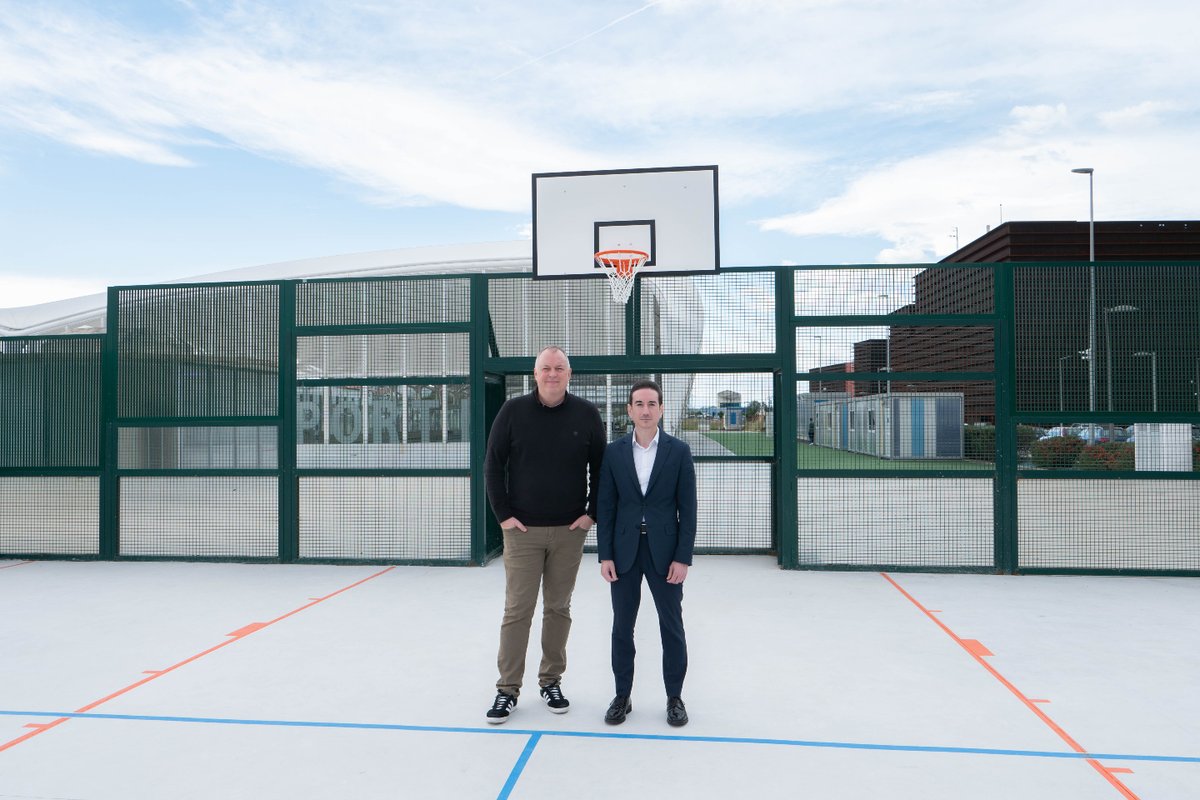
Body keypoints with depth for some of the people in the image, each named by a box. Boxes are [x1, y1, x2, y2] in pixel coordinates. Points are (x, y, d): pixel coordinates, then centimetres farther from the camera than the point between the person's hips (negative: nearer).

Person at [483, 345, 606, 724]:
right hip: (522, 530, -1)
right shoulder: (513, 411, -3)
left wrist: (591, 513, 0)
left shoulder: (586, 414, 0)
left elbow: (600, 467, 6)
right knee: (517, 610, 3)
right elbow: (493, 465, 1)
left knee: (559, 608, 11)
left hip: (570, 531, 1)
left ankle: (551, 681, 25)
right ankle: (507, 689, 15)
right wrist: (504, 514, -4)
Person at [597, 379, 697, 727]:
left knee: (672, 627, 8)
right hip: (624, 551, 1)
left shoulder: (679, 451, -2)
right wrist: (605, 555, -3)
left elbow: (687, 508, -3)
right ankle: (622, 696, 23)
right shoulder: (614, 452, 1)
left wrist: (683, 557, -9)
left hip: (664, 551, -1)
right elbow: (605, 506, 2)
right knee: (622, 627, 10)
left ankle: (675, 697, 22)